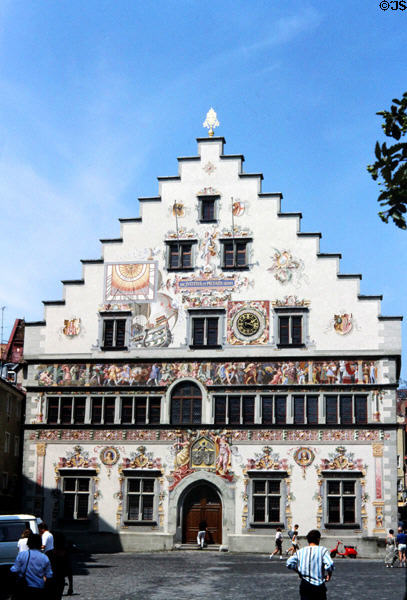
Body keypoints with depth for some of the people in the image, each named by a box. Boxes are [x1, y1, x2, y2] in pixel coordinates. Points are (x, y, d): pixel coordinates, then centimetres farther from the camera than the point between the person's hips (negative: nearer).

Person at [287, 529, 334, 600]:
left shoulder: (300, 551, 4)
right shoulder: (322, 550, -6)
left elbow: (289, 563, -5)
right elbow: (329, 564, -22)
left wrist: (298, 571, 9)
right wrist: (329, 574, -3)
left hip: (304, 585, 2)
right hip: (318, 585, -2)